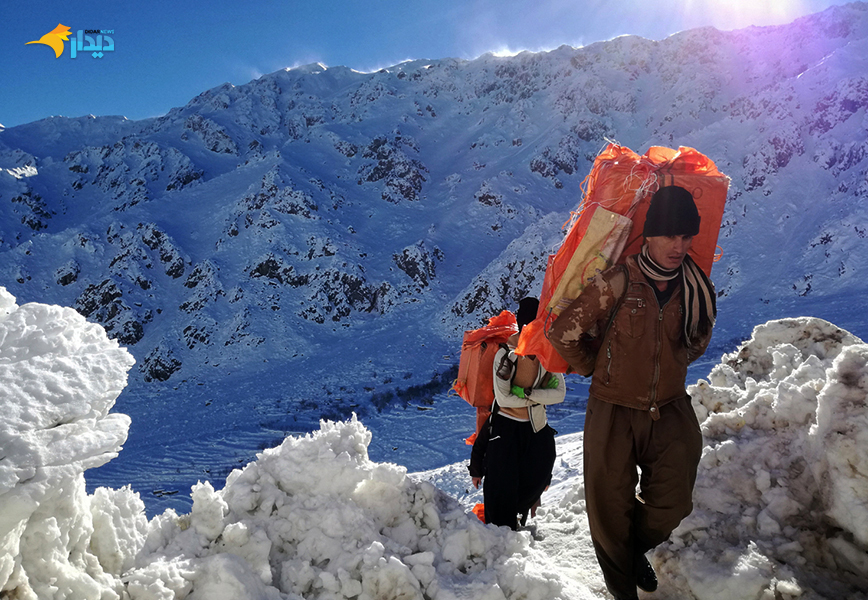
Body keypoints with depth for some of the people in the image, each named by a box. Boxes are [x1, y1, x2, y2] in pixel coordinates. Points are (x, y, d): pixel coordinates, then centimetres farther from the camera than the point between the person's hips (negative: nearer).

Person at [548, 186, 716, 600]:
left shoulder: (697, 289, -5)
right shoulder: (617, 283, -20)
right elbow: (563, 333, -11)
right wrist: (595, 368, 2)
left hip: (670, 412, 4)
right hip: (614, 413, -4)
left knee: (673, 503, 14)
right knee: (611, 508, 9)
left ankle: (637, 550, 48)